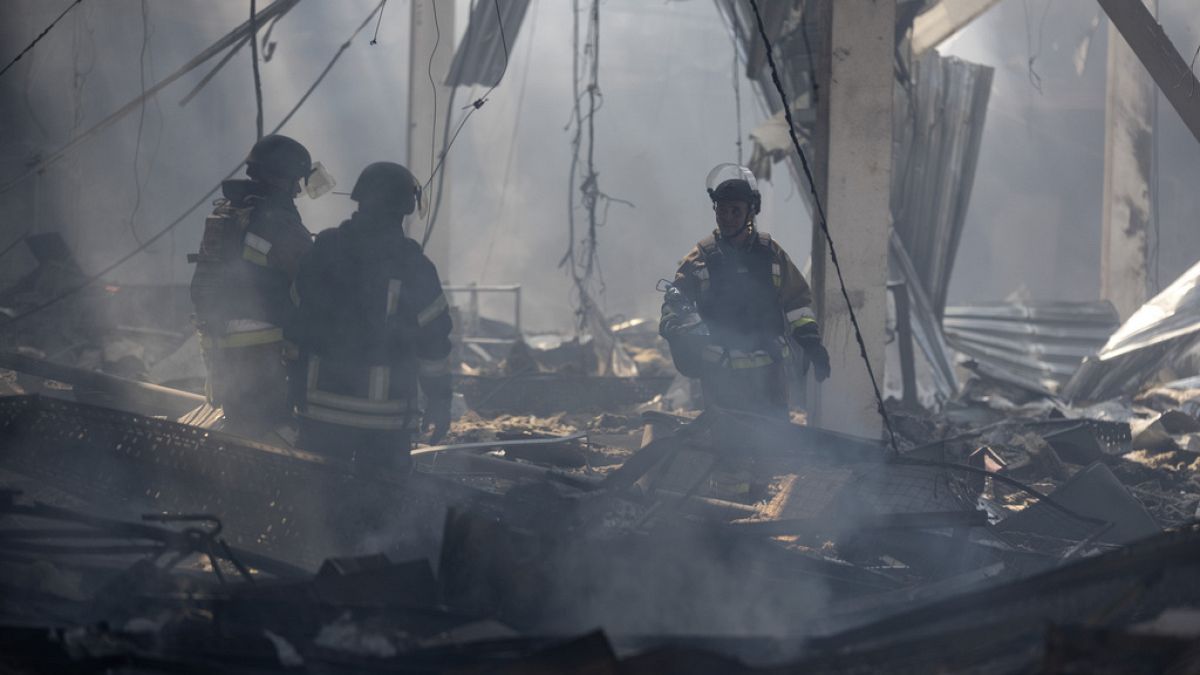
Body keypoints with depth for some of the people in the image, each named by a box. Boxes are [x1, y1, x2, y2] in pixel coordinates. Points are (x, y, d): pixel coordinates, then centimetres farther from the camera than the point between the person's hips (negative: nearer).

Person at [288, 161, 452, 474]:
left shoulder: (321, 252, 2)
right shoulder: (413, 267, -6)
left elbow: (294, 325, 6)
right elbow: (433, 342, -4)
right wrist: (439, 402, 4)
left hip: (321, 406, 2)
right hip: (387, 414, -2)